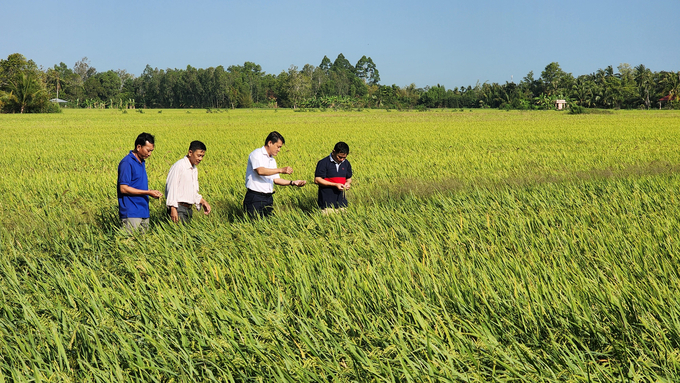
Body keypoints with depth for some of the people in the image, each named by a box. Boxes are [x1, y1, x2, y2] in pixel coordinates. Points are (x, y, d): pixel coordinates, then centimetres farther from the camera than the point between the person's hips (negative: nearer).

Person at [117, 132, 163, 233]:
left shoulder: (142, 162, 16)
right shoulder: (127, 163, -12)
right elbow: (123, 188, -17)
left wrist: (152, 192, 4)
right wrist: (147, 192, -16)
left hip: (143, 212, 9)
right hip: (131, 214, -9)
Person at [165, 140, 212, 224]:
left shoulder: (194, 170, 17)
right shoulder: (179, 166, -9)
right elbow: (171, 188, -15)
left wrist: (203, 202, 10)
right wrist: (173, 209, -22)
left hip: (189, 210, 8)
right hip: (178, 209, -8)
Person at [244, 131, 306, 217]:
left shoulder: (272, 160, 19)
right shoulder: (257, 154, -7)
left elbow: (276, 179, 18)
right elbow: (260, 171, -23)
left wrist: (292, 183, 4)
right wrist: (281, 170, -26)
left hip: (268, 198, 8)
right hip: (255, 198, -8)